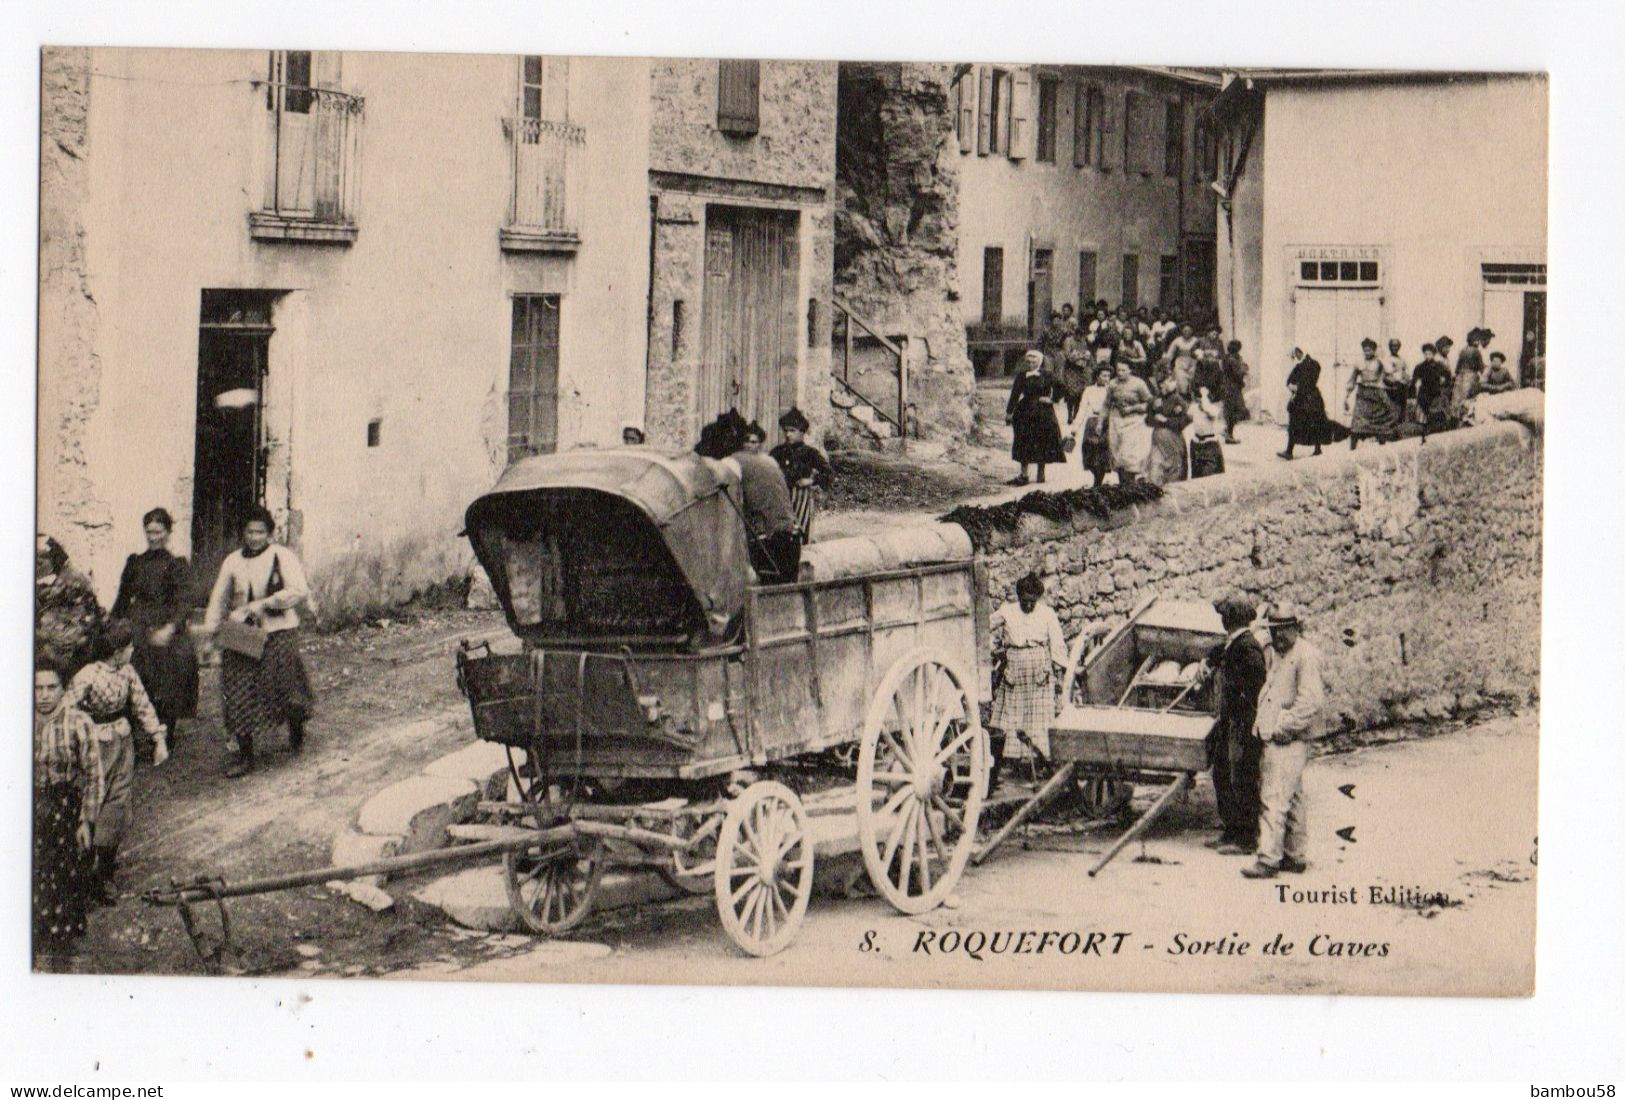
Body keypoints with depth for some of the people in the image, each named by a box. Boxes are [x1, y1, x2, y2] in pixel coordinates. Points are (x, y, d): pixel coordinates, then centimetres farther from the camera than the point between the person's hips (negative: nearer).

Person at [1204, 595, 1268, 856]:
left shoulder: (1247, 647, -18)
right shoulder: (1229, 645, 12)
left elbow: (1258, 686, -21)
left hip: (1243, 725, -10)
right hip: (1228, 722, 10)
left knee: (1242, 781, -3)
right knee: (1222, 776, 17)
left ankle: (1247, 840, 5)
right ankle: (1231, 831, 27)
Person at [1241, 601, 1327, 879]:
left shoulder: (1306, 655, -12)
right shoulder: (1278, 655, 18)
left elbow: (1311, 699, -21)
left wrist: (1284, 726, -20)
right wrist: (1263, 724, 14)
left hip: (1289, 742, -10)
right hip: (1273, 739, 10)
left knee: (1274, 799, -13)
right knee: (1292, 800, 15)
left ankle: (1268, 860, -14)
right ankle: (1295, 856, 22)